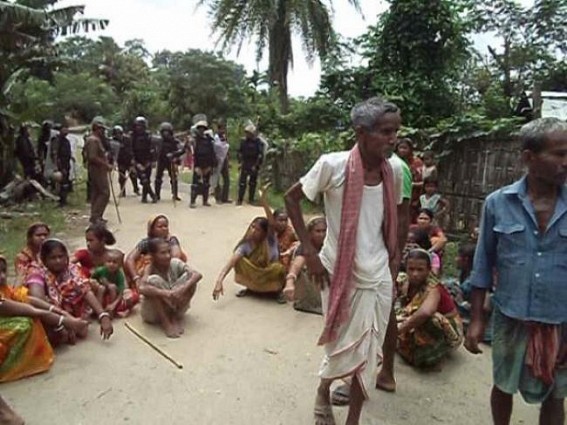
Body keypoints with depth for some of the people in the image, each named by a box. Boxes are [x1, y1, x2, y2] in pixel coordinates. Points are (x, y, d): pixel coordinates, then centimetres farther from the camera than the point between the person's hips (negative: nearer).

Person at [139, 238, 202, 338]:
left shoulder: (175, 263, -12)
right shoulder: (150, 269, -18)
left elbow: (198, 275, -25)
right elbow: (142, 288, -38)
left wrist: (182, 289, -40)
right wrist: (164, 293, -49)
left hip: (174, 306, 3)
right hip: (154, 313, -2)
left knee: (189, 276, -18)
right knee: (153, 280, -29)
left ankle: (176, 316, -6)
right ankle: (165, 322, -17)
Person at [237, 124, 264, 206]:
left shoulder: (258, 142, -6)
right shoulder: (243, 141, 4)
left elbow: (260, 155, -9)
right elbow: (239, 152, 12)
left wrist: (257, 165, -13)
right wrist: (240, 162, 2)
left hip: (253, 166, -2)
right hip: (245, 165, 2)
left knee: (252, 183, 7)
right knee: (242, 183, -3)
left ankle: (251, 199, 18)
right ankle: (240, 200, 1)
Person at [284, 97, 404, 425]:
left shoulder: (395, 171, -4)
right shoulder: (333, 165, -18)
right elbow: (292, 198, -7)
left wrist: (395, 264, 9)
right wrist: (309, 251, -11)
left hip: (379, 277, 4)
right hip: (340, 273, -3)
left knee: (368, 354, 12)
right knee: (343, 349, 11)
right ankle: (323, 393, 45)